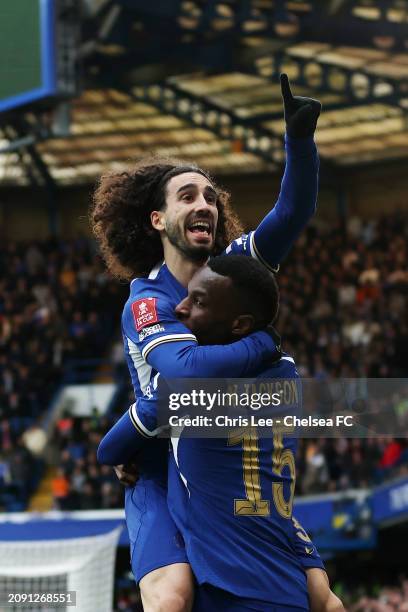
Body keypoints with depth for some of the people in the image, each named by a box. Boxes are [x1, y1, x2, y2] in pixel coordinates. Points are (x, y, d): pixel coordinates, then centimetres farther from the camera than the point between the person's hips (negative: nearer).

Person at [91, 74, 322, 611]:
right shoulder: (147, 302, -12)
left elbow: (294, 210, -9)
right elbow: (187, 369, -32)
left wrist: (300, 138, -24)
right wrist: (267, 343, -21)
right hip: (164, 478, -5)